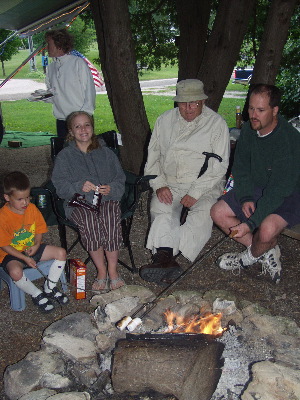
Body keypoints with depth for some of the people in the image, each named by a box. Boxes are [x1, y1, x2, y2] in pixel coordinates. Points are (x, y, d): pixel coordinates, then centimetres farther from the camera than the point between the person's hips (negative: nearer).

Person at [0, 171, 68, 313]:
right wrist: (25, 258, -22)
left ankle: (50, 287, 5)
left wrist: (36, 245, -15)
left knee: (61, 253, -10)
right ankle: (37, 295, -8)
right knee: (15, 272, -36)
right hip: (12, 254, -5)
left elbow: (39, 229, 6)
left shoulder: (32, 208, -5)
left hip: (32, 248, 5)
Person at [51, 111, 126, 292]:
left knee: (111, 219, -32)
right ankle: (101, 270, -18)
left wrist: (110, 189, -11)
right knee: (89, 222, -33)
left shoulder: (107, 153, 19)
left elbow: (120, 180, 13)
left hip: (108, 199, 1)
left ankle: (113, 270, -19)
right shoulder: (64, 156, 13)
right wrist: (79, 186, -20)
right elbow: (60, 185, 1)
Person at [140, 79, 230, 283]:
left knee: (203, 214, -31)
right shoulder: (165, 120, 10)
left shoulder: (216, 123, -1)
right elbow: (153, 157, 12)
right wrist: (159, 185, -5)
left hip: (204, 185, -2)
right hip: (170, 184, 3)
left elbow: (219, 167, -7)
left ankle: (162, 256, -32)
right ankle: (166, 257, -36)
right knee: (159, 208, -28)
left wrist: (195, 193, -17)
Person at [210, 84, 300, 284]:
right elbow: (240, 168, 3)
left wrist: (251, 223, -33)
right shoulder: (249, 129, -6)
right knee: (218, 213, -7)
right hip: (256, 188, 7)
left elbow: (279, 190, -29)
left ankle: (251, 256, 3)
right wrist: (246, 198, -14)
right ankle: (267, 252, 0)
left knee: (267, 229, -35)